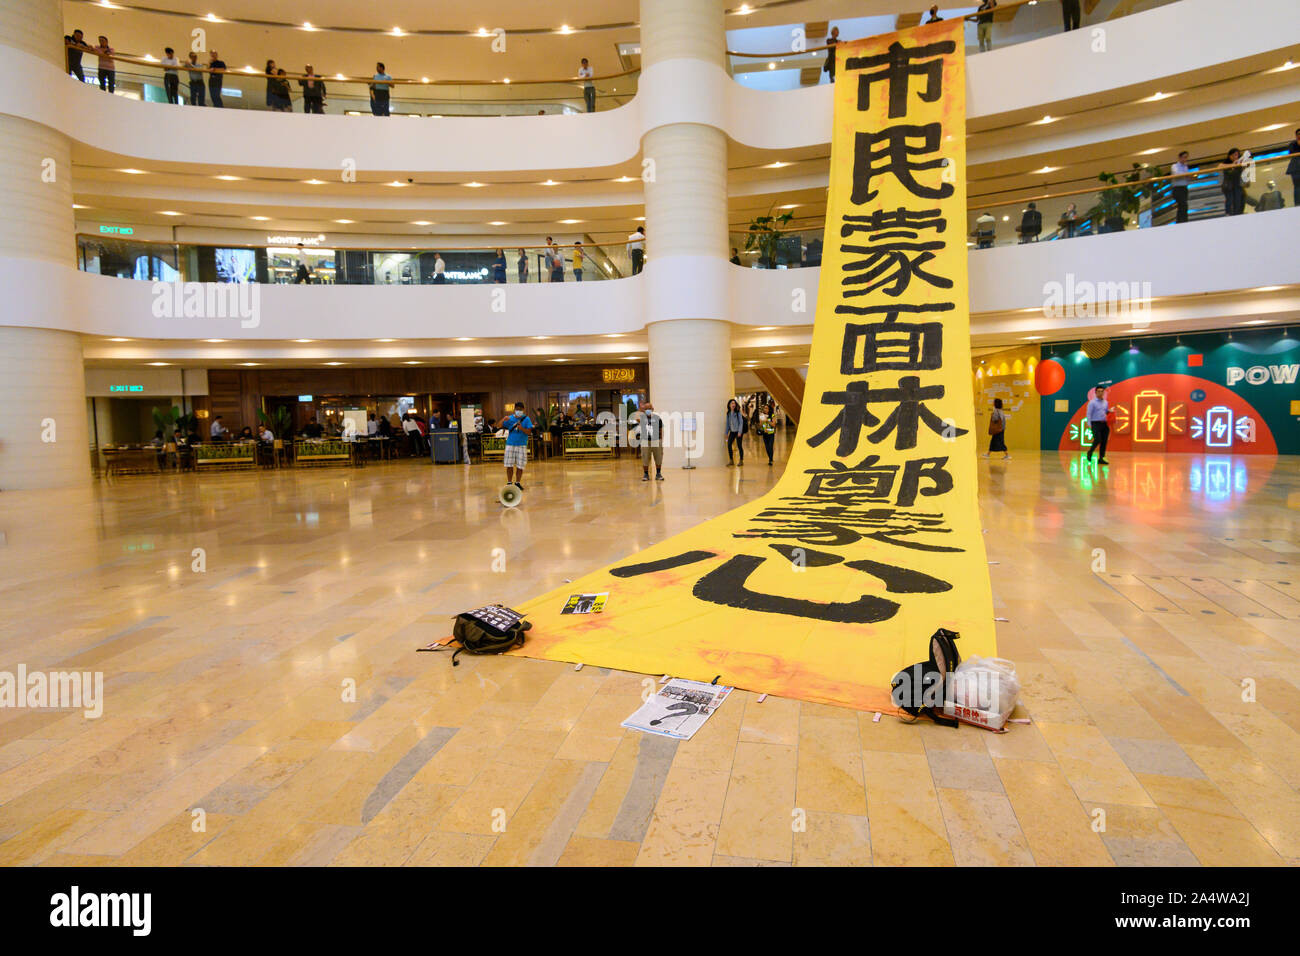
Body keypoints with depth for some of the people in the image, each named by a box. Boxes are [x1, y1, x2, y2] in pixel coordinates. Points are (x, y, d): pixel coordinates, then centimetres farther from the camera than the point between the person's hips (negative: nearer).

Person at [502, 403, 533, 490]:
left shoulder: (526, 419, 2)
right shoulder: (510, 418, 7)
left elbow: (529, 432, -4)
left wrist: (522, 428, -21)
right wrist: (504, 420, -15)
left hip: (521, 445, -1)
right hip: (510, 444, 1)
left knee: (520, 466, 0)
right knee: (509, 465, 1)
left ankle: (517, 483, 13)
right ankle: (509, 483, 11)